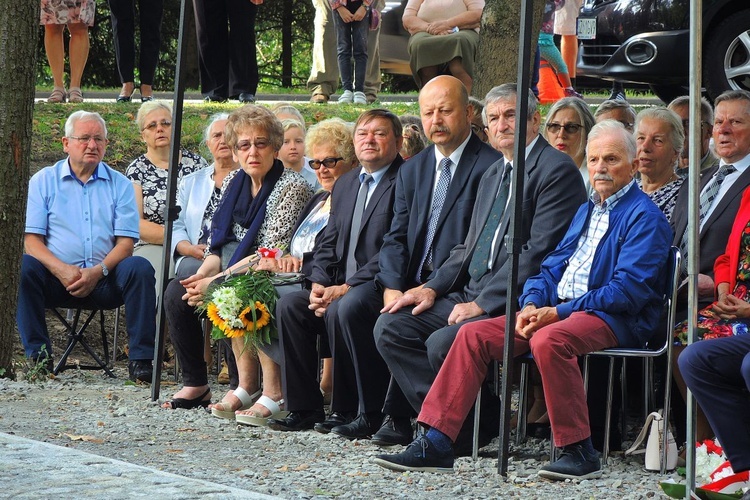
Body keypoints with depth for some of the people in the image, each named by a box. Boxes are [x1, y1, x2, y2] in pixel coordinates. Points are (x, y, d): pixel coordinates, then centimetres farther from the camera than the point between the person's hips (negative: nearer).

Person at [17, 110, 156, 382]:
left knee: (139, 268, -27)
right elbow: (30, 239, 0)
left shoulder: (119, 184, 12)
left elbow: (125, 242, 3)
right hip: (57, 278, -1)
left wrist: (97, 271, -17)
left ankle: (140, 358, -23)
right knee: (23, 266, -30)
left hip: (104, 280, 1)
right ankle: (38, 355, -24)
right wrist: (62, 270, -19)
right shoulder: (43, 181, 10)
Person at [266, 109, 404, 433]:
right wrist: (319, 285, -3)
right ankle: (304, 407, -7)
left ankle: (346, 411, -19)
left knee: (341, 309, -32)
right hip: (341, 288, 8)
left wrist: (345, 288, -19)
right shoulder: (345, 185, 19)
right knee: (290, 304, -12)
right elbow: (329, 244, 18)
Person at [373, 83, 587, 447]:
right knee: (391, 327, -5)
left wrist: (482, 303, -18)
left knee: (442, 343, -28)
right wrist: (433, 287, 5)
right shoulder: (492, 174, 21)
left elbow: (539, 252, -17)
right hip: (471, 294, 9)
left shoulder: (557, 170, -9)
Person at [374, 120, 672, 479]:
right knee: (473, 335, -8)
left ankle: (579, 452, -28)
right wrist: (531, 306, -3)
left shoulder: (645, 217, -5)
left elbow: (628, 290, -16)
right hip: (557, 311, 8)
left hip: (612, 318, -8)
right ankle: (434, 445, -11)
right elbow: (552, 267, 20)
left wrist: (558, 312, -17)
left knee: (548, 340, -38)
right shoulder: (586, 210, 23)